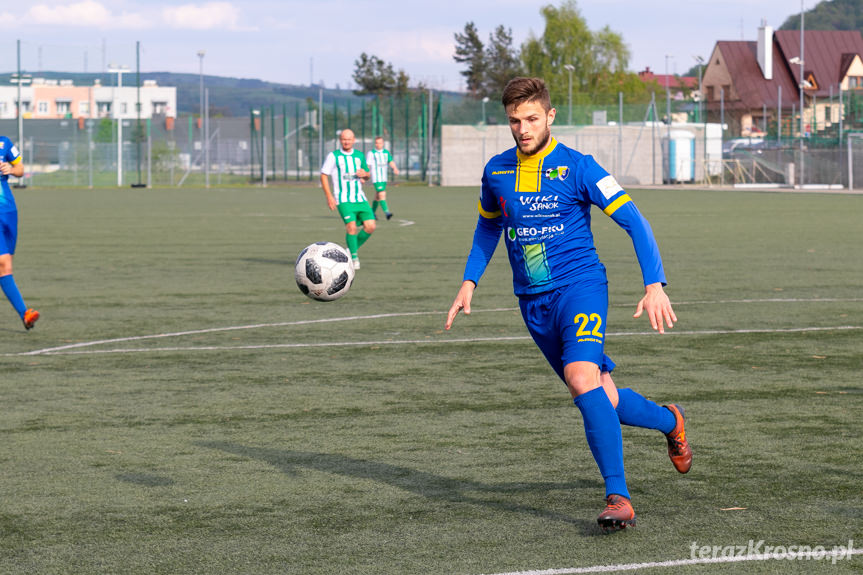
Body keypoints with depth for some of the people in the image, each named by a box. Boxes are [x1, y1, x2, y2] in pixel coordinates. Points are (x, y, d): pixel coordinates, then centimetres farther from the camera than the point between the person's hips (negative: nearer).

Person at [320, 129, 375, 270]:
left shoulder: (359, 155, 13)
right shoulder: (333, 156, 0)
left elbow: (366, 177, 23)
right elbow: (324, 175, 0)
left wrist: (365, 174, -3)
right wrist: (329, 196, -9)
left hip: (360, 198, 5)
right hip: (344, 200, -5)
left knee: (370, 226, -8)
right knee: (351, 227, -20)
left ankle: (353, 250, 14)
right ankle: (354, 258, -5)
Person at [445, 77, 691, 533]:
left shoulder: (577, 167, -8)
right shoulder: (496, 171, 7)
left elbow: (633, 221, -8)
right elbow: (488, 226, 26)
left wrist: (655, 285, -17)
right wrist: (469, 282, 16)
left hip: (580, 286, -5)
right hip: (532, 302, 5)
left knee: (582, 379, -29)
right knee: (603, 401, 6)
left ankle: (618, 496, -27)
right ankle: (670, 422, 37)